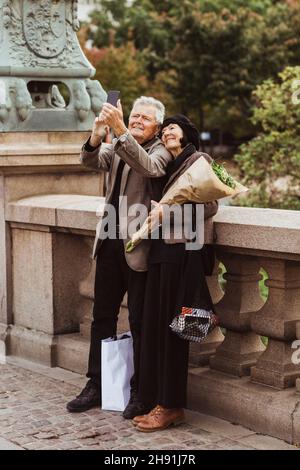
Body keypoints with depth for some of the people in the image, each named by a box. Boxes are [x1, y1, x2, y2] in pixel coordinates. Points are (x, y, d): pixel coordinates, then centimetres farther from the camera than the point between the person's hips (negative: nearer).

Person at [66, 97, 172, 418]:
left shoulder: (161, 151, -5)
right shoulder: (116, 147, 12)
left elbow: (148, 166, -27)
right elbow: (90, 161, -5)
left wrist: (120, 130, -35)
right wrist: (96, 135, -25)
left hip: (139, 245, -6)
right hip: (110, 243, 6)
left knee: (140, 321, 1)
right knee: (102, 317, 12)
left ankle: (141, 392, 11)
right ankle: (96, 385, 22)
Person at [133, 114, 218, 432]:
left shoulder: (199, 161, -3)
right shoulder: (169, 166, 19)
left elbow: (209, 206, -11)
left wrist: (167, 210, -14)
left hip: (183, 251, -7)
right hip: (163, 250, 7)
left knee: (171, 328, -3)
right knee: (155, 326, 6)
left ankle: (171, 406, 6)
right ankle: (161, 403, 13)